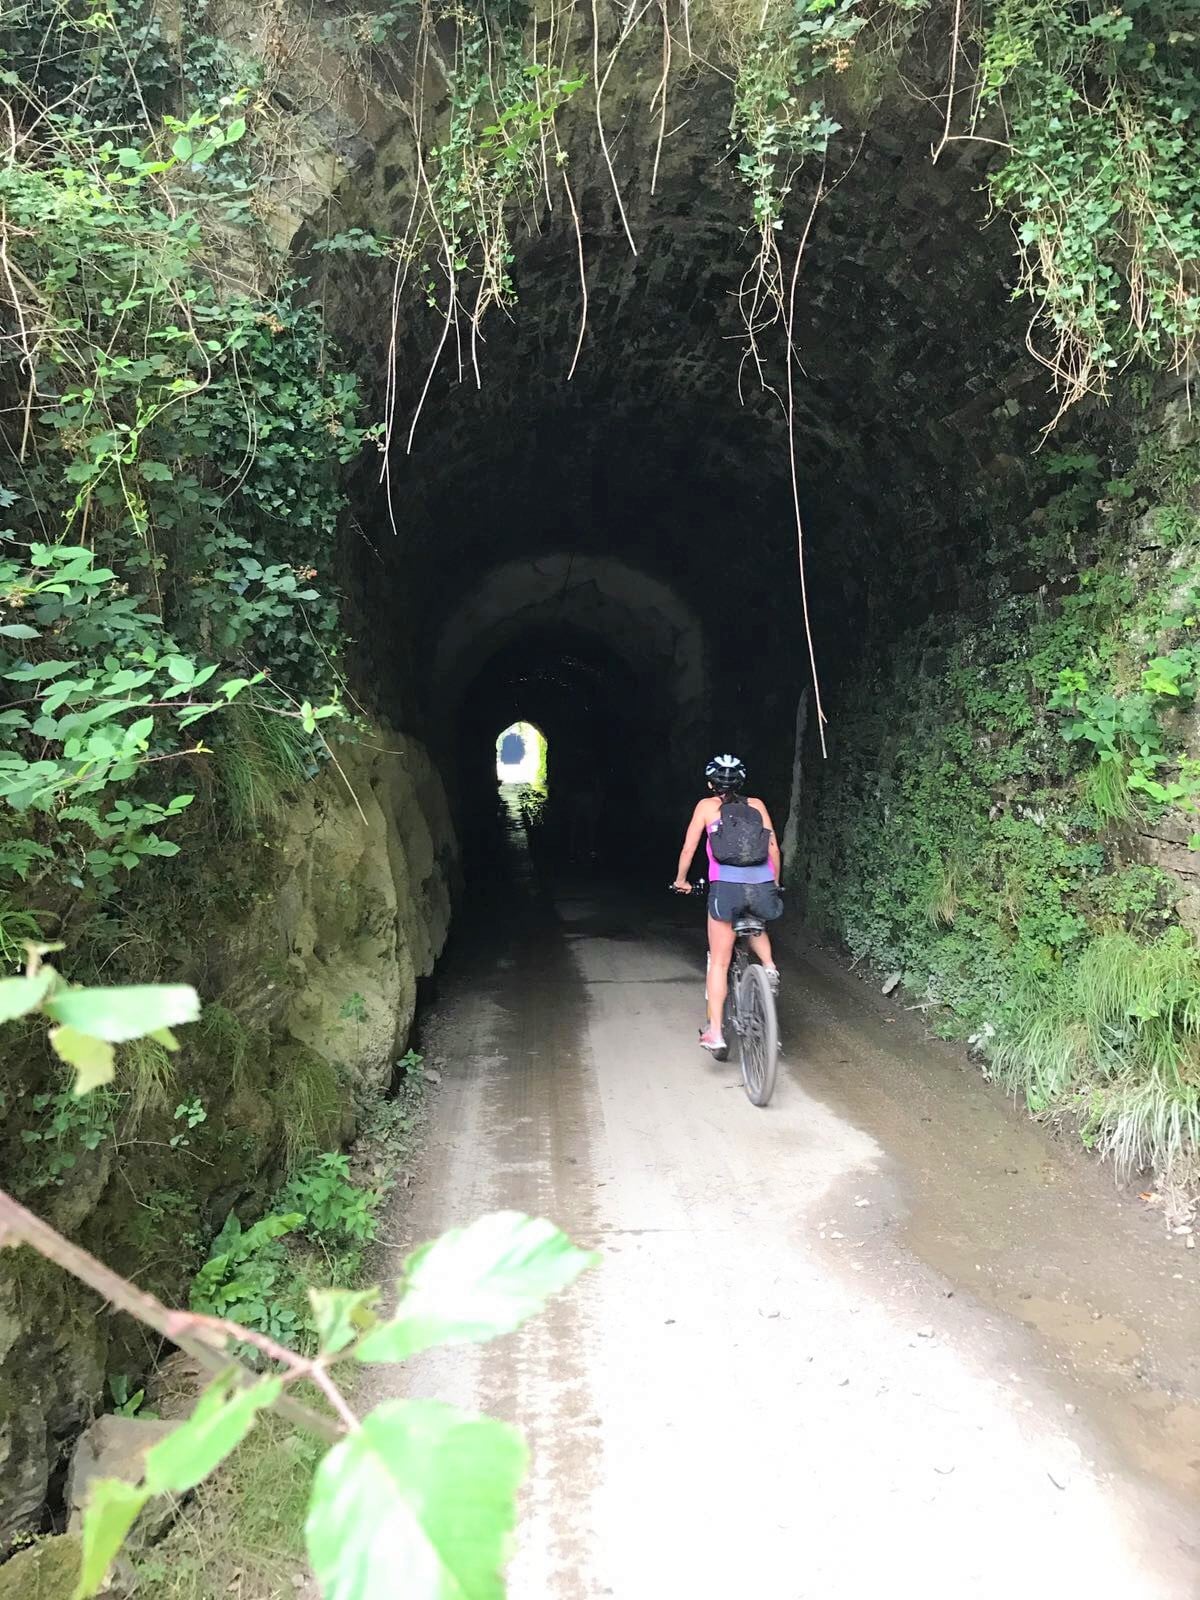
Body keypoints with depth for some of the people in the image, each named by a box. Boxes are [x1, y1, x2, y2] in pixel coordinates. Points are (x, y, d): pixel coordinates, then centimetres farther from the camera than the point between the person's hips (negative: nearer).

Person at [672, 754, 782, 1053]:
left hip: (726, 887, -2)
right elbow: (774, 849, 15)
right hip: (762, 887, 2)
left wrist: (681, 881, 29)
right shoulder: (757, 805, 18)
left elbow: (688, 849, 13)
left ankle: (715, 1032, 5)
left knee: (719, 962, 9)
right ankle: (770, 967, 12)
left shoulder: (706, 805, 13)